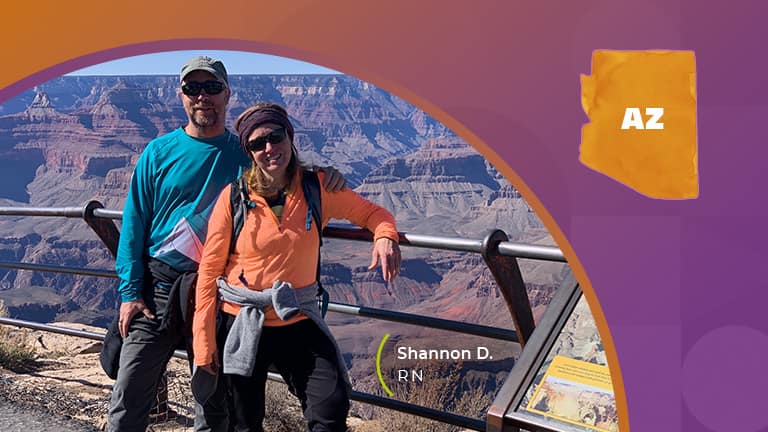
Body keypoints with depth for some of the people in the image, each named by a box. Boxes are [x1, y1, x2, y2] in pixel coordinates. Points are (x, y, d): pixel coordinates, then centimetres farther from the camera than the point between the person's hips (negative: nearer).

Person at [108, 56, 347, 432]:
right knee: (128, 400, 2)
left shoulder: (246, 154, 4)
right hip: (158, 289, 0)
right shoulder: (159, 152, 3)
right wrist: (130, 292, -5)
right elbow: (134, 225, 2)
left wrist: (324, 175, -13)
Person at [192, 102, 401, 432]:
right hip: (241, 323, 0)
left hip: (297, 320, 1)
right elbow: (209, 269, -5)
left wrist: (385, 236, -19)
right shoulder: (234, 197, -10)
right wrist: (204, 341, -6)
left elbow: (372, 213, 5)